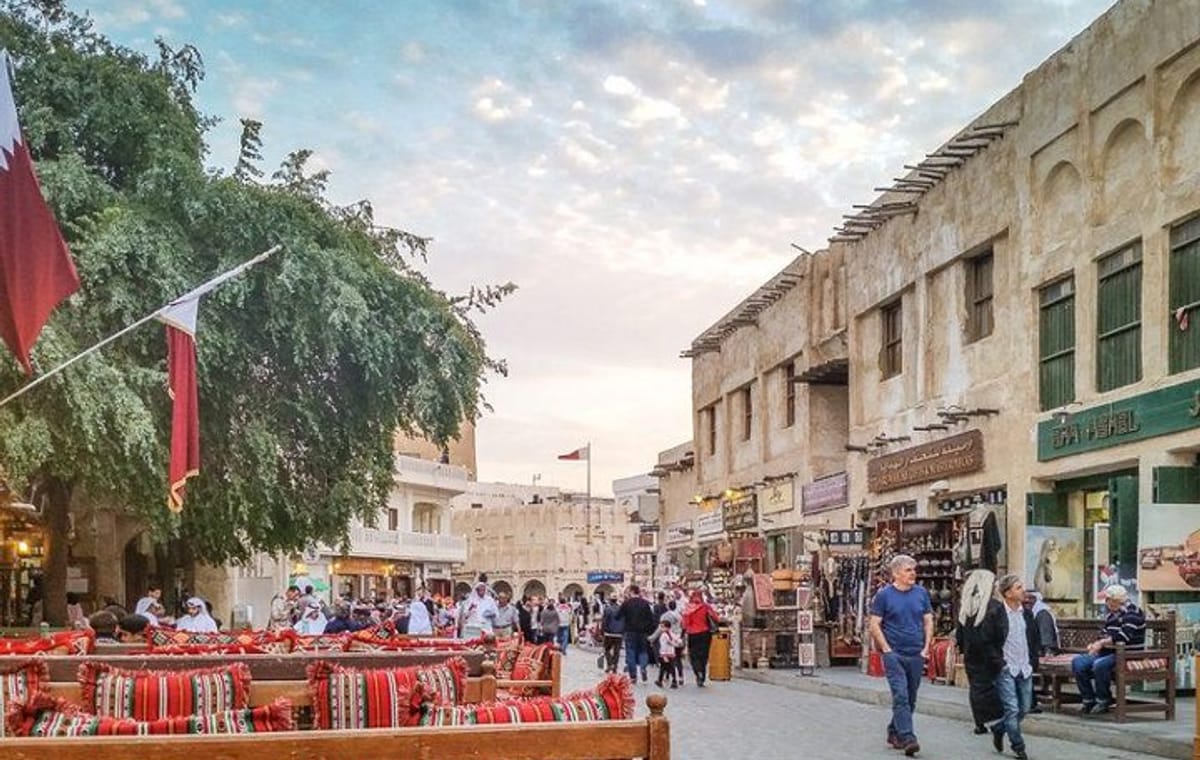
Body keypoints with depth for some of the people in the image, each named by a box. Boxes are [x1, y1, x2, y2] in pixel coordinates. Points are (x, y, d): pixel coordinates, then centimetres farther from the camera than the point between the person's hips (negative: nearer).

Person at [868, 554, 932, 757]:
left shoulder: (921, 593, 8)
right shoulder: (884, 595, -4)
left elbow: (928, 622, 12)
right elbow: (874, 625, -4)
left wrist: (926, 648, 2)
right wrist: (887, 650, -9)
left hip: (916, 655, 5)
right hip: (894, 654, -5)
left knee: (910, 698, 11)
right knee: (901, 696, -14)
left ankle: (894, 732, 27)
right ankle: (907, 738, -18)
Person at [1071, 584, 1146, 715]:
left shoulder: (1131, 612, -11)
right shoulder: (1110, 614, 18)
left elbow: (1124, 636, -24)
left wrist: (1102, 643, -24)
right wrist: (1096, 644, 4)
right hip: (1109, 652, 9)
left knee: (1099, 664, -35)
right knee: (1077, 662, -7)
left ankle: (1104, 701, -16)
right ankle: (1088, 699, -2)